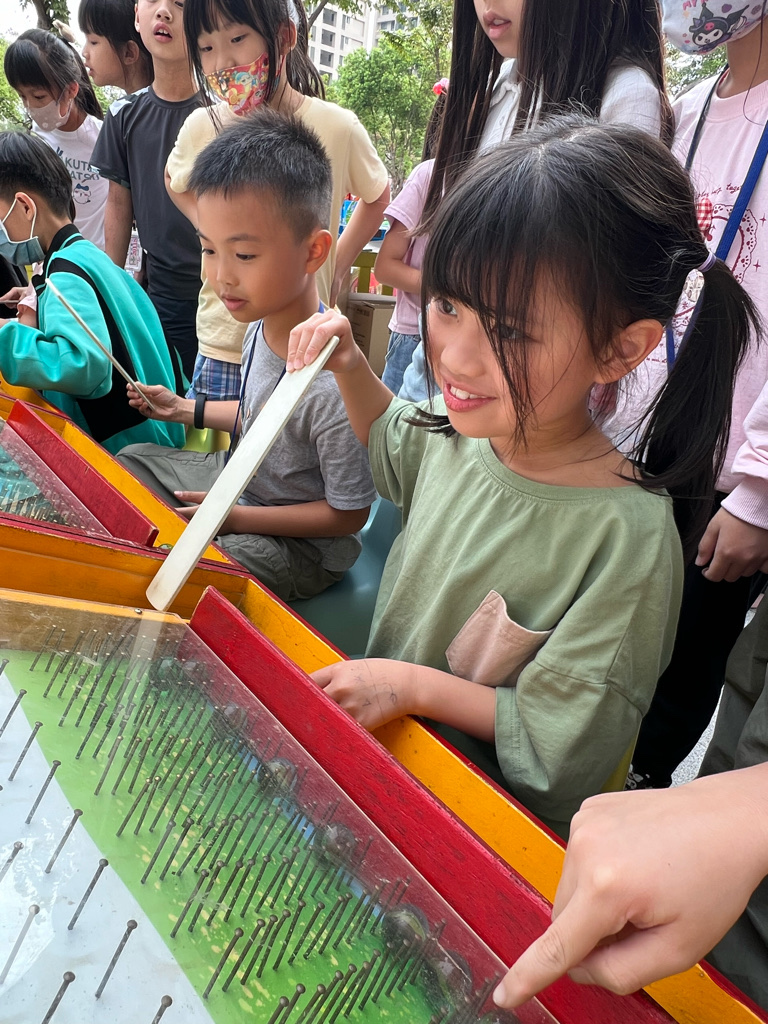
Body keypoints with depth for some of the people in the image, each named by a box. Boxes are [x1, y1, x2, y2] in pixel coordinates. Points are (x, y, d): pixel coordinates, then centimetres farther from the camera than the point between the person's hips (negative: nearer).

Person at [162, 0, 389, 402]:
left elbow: (377, 195, 12)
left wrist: (337, 268, 5)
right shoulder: (202, 127, -3)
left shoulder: (337, 127, -8)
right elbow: (175, 181, 20)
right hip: (219, 351, 2)